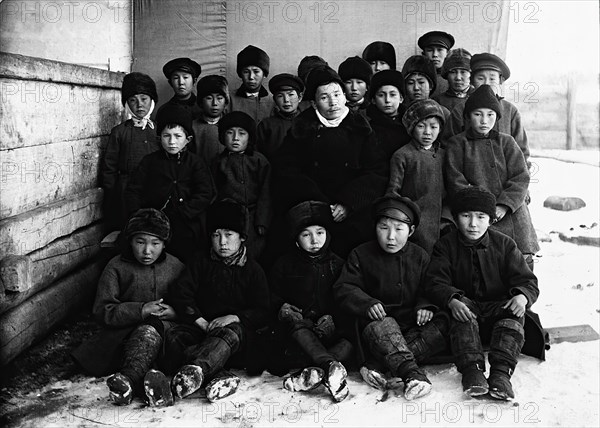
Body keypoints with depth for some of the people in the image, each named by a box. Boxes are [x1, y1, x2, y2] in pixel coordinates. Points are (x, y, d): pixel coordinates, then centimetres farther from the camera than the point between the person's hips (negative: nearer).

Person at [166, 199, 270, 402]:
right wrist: (201, 322, -10)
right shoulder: (201, 262, 18)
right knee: (174, 338, -30)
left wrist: (234, 318, -15)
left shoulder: (253, 270, 13)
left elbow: (262, 313, 5)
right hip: (201, 327, 3)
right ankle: (219, 377, -48)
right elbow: (179, 293, 5)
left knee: (229, 333, -38)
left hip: (238, 328, -2)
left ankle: (195, 369, -64)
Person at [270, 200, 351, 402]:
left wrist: (332, 317, -10)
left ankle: (313, 371, -51)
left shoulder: (337, 264, 13)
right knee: (292, 319, -37)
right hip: (296, 332, -1)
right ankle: (330, 365, -55)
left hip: (328, 329, 1)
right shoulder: (284, 264, 11)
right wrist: (282, 307, -10)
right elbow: (272, 296, 12)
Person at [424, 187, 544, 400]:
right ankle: (471, 368, -46)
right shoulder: (446, 245, 3)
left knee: (514, 313, -30)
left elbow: (527, 280, 1)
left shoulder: (504, 244, 6)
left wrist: (522, 296, -25)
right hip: (465, 307, -1)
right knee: (461, 306, -34)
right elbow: (435, 283, -9)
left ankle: (501, 371, -43)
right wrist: (452, 300, -32)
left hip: (499, 307, 1)